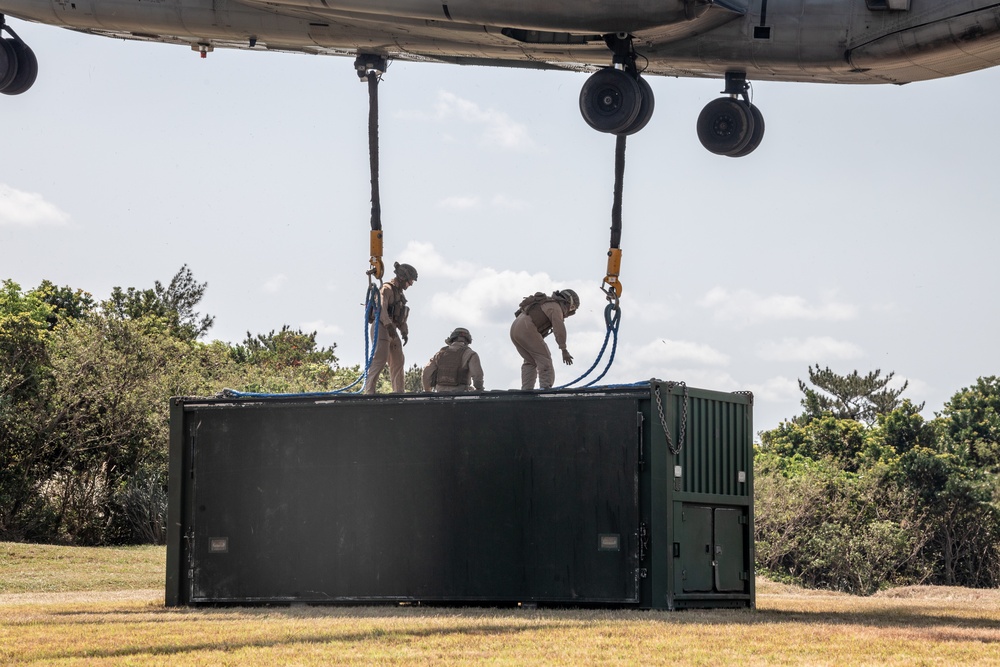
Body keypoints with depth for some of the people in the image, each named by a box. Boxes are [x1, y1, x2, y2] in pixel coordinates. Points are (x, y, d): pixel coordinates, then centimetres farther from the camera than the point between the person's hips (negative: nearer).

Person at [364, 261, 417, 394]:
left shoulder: (399, 292, 21)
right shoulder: (387, 289, -9)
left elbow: (401, 316, 26)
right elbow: (381, 308, -23)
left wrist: (405, 332, 17)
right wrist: (389, 325, -33)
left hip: (392, 330, 10)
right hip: (381, 328, -10)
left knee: (398, 361, 12)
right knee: (380, 359, -19)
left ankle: (398, 391, 19)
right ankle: (369, 390, -24)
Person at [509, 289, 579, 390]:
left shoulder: (547, 303, 28)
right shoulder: (556, 307, -3)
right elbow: (559, 328, -18)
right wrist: (564, 350, -23)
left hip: (514, 328, 9)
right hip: (526, 329, -9)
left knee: (530, 362, 17)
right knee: (544, 359, -3)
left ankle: (526, 389, 5)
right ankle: (545, 387, -16)